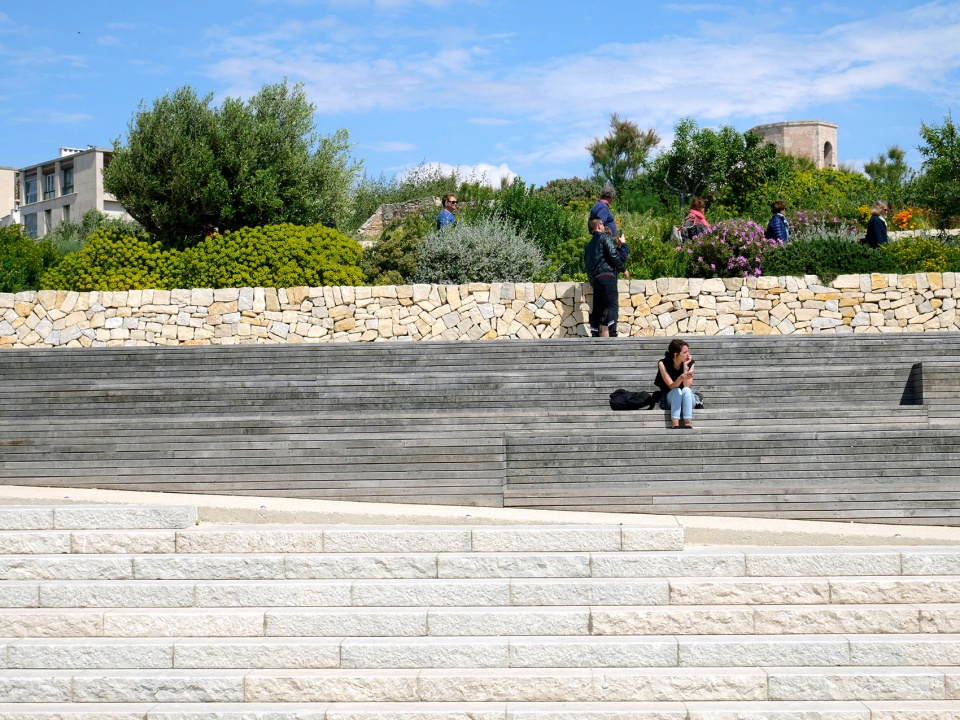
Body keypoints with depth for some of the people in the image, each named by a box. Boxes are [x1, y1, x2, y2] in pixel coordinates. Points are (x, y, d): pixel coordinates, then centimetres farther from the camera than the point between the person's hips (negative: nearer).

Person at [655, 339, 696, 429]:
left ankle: (688, 424, -42)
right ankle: (675, 424, -45)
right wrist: (681, 378, -42)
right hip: (670, 399, -1)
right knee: (677, 391, -32)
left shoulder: (690, 363, -9)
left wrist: (685, 366, -24)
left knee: (686, 390, -30)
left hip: (687, 400, 1)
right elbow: (671, 386, -21)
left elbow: (687, 386, -17)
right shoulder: (663, 364, -14)